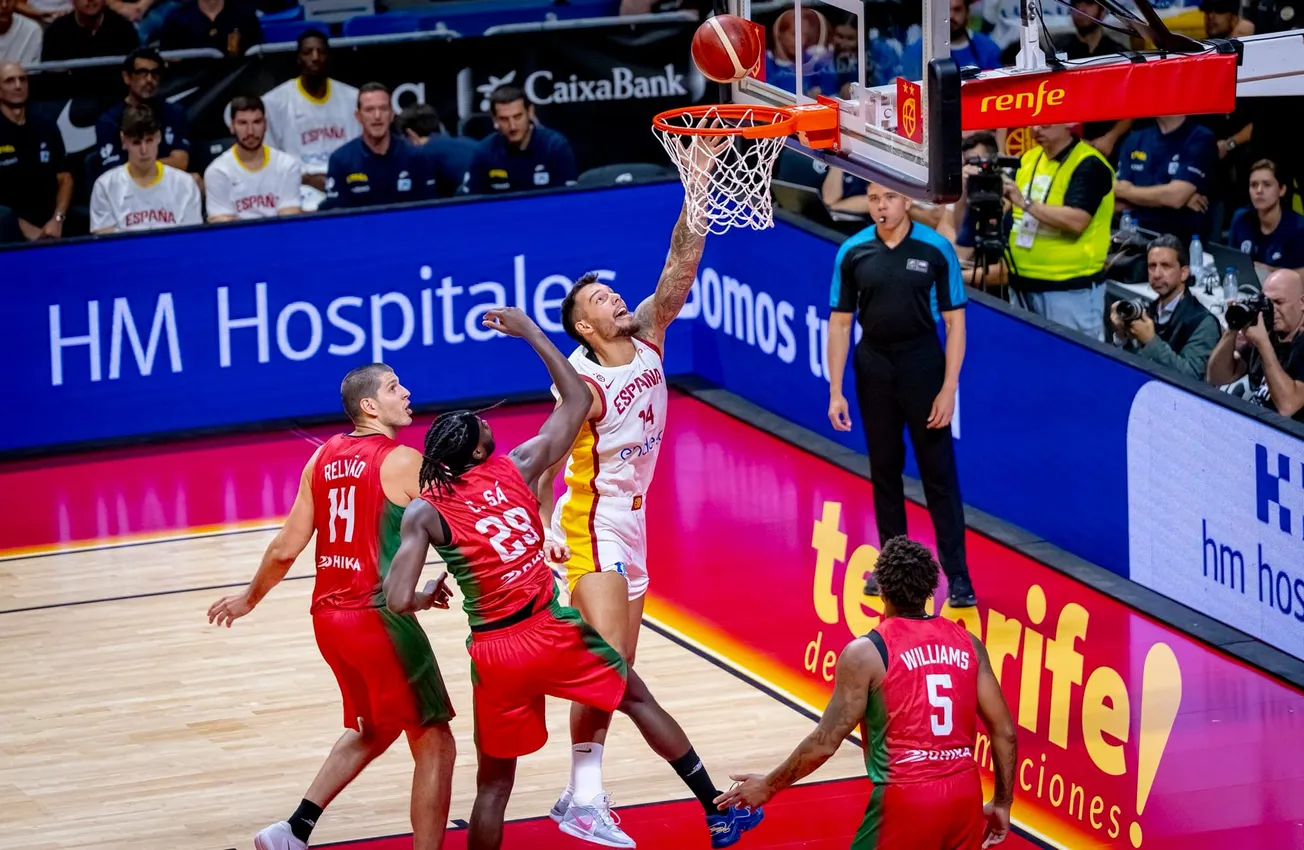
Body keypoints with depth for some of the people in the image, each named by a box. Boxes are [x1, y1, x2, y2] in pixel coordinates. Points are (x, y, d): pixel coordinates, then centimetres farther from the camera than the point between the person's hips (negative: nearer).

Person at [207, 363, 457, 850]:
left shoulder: (323, 458, 9)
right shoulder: (403, 462, -10)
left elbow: (285, 548, 11)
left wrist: (249, 599, 25)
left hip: (329, 614, 8)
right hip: (379, 615, -8)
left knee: (370, 730, 26)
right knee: (433, 742, 2)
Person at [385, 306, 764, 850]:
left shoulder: (424, 513, -7)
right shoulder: (516, 468, -2)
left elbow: (398, 601, -17)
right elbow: (578, 401, 11)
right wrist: (531, 333, 17)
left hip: (495, 653, -1)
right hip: (555, 630, 1)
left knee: (493, 785, 11)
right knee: (637, 699, 22)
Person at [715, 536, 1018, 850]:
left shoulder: (866, 653, -8)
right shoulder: (967, 643, 5)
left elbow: (825, 742, -7)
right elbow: (1005, 731, 6)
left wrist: (769, 786, 7)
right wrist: (1002, 802, 18)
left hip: (906, 799, -5)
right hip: (965, 794, 5)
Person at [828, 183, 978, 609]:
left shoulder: (936, 250, -9)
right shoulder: (853, 252, -1)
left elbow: (954, 321, -6)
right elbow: (840, 322, 5)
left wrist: (948, 388, -11)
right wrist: (835, 392, 1)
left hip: (922, 365, -3)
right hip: (874, 368, 3)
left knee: (939, 472, -3)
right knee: (884, 469, 12)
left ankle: (957, 574, -2)